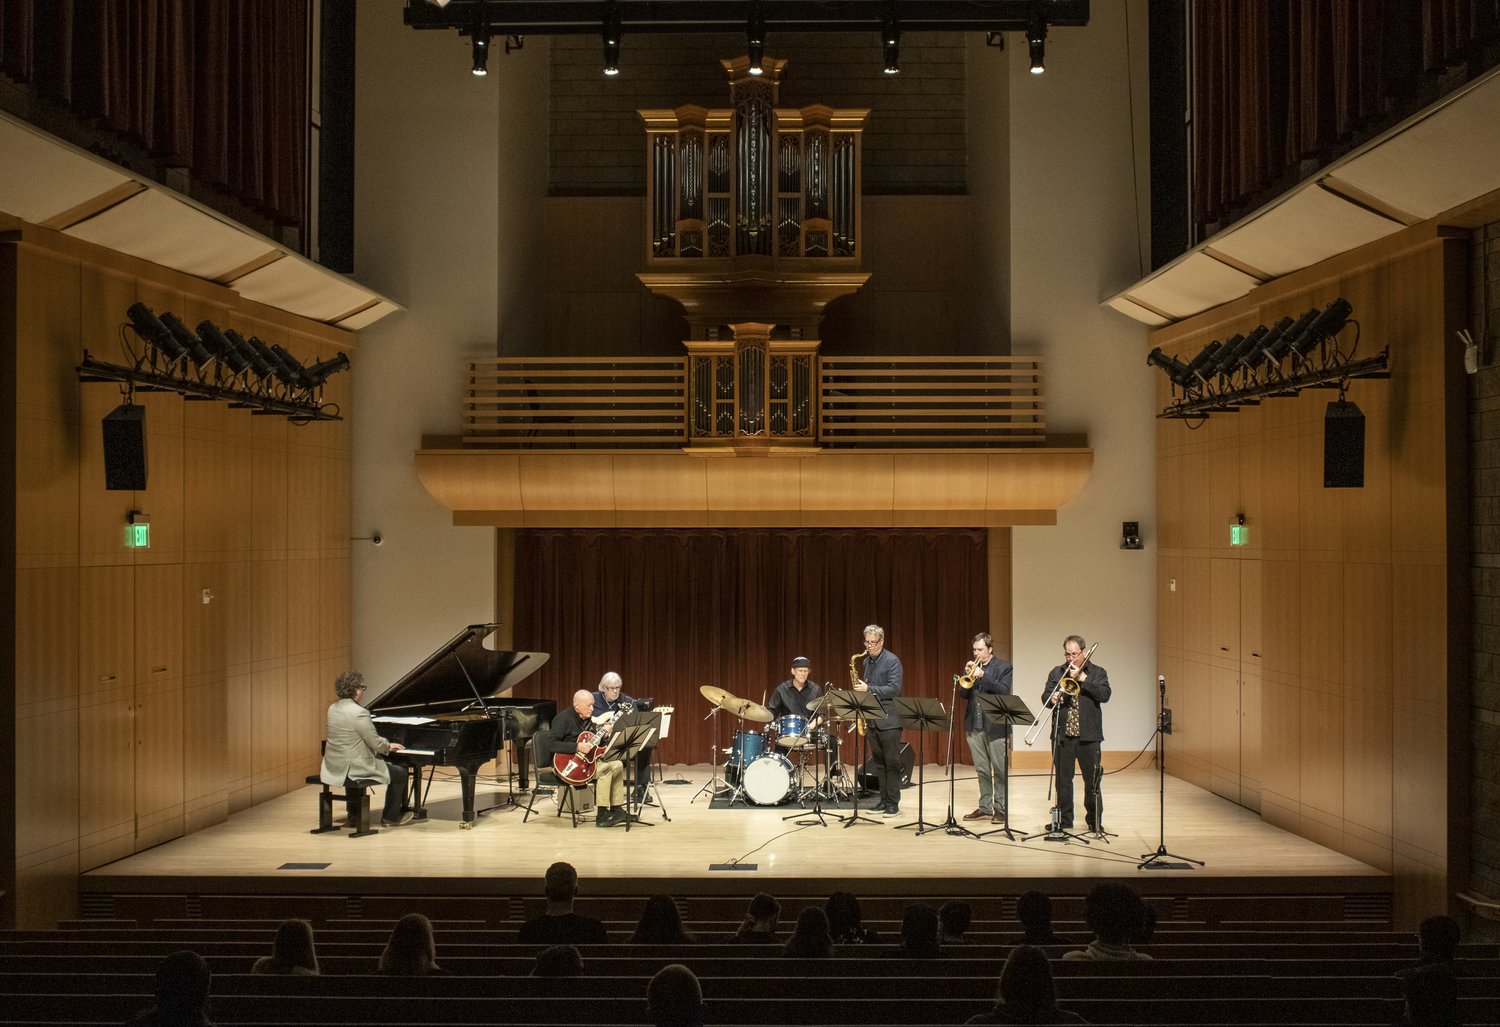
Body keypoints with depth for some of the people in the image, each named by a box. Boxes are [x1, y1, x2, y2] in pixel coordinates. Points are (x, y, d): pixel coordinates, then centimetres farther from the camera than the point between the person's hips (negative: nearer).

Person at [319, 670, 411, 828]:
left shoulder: (333, 709, 5)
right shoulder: (359, 713, -22)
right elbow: (376, 744, -17)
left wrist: (384, 744, 18)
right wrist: (388, 746, 6)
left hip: (334, 767, 9)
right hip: (354, 768, -9)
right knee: (400, 773, 9)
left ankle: (354, 815, 44)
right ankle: (390, 817, 21)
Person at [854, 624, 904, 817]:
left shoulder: (892, 661, -9)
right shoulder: (867, 662, 14)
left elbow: (895, 689, -18)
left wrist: (869, 689, -22)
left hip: (889, 720, -7)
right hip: (871, 720, 7)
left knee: (892, 763, -4)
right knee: (879, 763, 9)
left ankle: (894, 803, -1)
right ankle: (884, 800, 14)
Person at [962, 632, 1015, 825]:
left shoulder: (1004, 667, -1)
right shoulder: (971, 667, 14)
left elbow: (1004, 691, -14)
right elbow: (963, 694, 8)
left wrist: (982, 676, -20)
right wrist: (967, 674, -7)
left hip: (995, 725, -5)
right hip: (974, 725, 5)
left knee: (1000, 770, -1)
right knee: (982, 770, 10)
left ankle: (1001, 809, 3)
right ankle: (985, 807, 15)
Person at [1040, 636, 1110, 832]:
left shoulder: (1097, 673, 5)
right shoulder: (1056, 673, 12)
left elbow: (1105, 695, -11)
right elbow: (1045, 697, 6)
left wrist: (1083, 679, -16)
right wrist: (1053, 698, -17)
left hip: (1088, 735, -2)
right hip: (1062, 734, 2)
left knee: (1092, 779, 2)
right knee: (1062, 779, 5)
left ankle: (1094, 821, 12)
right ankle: (1064, 820, 14)